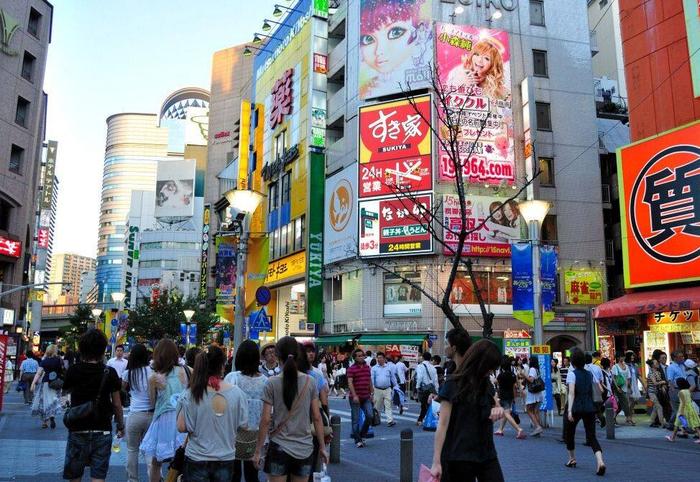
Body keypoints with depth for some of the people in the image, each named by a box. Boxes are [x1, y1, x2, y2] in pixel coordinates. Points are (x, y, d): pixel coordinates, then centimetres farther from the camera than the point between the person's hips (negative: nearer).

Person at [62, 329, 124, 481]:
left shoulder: (74, 370, -6)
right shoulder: (110, 372, -7)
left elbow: (65, 391, 13)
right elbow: (117, 404, -2)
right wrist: (121, 426, 10)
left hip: (78, 430, 1)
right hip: (103, 431, -1)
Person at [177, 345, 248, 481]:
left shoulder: (191, 394, -14)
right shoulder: (236, 392, -12)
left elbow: (181, 427, -9)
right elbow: (243, 425, -3)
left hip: (197, 459, -1)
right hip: (226, 459, 1)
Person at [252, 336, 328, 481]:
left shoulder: (272, 383, -9)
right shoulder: (309, 382, -2)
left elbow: (266, 420, -8)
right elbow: (317, 417, 0)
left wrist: (257, 451, 0)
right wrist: (322, 447, 9)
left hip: (279, 447, -2)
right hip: (304, 449, 2)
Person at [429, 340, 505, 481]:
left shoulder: (487, 384, 8)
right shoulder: (453, 385, -11)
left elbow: (495, 407, 23)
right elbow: (442, 424, -12)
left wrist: (498, 410, -3)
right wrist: (436, 462, -16)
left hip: (487, 454, 6)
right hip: (460, 457, -6)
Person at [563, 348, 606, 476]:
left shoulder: (572, 373, -7)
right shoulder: (589, 374, 10)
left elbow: (572, 392, -18)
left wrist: (569, 410, -23)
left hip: (576, 408, -4)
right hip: (589, 408, 4)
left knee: (569, 433, 18)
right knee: (592, 437, 1)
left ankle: (572, 459, 32)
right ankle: (600, 461, -22)